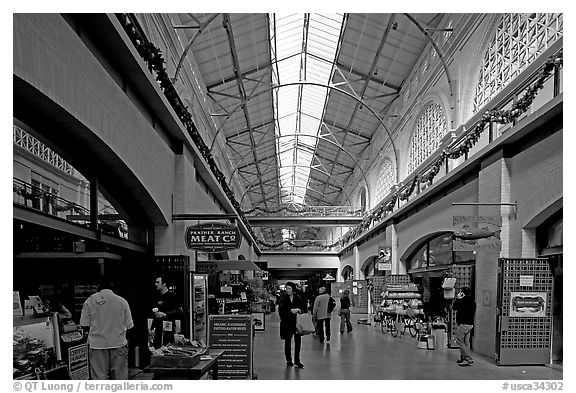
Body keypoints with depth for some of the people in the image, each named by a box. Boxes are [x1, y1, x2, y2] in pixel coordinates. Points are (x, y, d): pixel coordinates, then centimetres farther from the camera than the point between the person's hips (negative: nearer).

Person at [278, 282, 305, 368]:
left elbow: (304, 308, 8)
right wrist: (291, 310, -19)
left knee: (298, 341, -2)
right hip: (286, 323, -1)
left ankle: (297, 361, 7)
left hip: (297, 322, 1)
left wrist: (299, 310, -13)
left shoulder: (298, 298, 4)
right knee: (287, 342, 7)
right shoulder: (283, 299, -1)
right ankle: (289, 361, 19)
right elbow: (281, 310, -10)